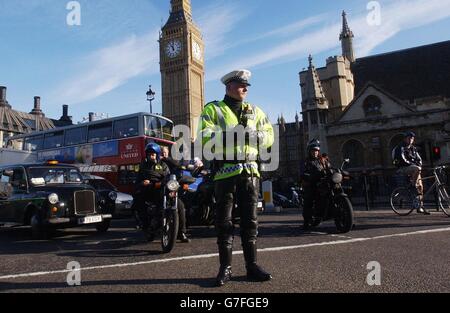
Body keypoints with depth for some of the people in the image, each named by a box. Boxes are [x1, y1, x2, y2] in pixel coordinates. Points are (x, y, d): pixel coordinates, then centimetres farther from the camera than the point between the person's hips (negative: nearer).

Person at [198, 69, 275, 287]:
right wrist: (232, 133, -18)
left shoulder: (254, 111, 18)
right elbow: (205, 137, -11)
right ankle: (225, 267, 14)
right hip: (225, 171, -4)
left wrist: (254, 135, -10)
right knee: (224, 221, 3)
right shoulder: (213, 109, 4)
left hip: (250, 171, 4)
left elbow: (269, 136, 10)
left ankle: (252, 266, 19)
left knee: (250, 220, 8)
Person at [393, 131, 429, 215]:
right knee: (417, 169, -37)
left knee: (420, 186, -3)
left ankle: (420, 207, 2)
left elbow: (419, 158, 15)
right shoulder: (401, 147, -7)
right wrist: (414, 164, -20)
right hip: (403, 169, -7)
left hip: (413, 168, 7)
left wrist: (419, 164, -6)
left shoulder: (413, 148, 17)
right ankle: (413, 185, -20)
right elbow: (402, 160, -17)